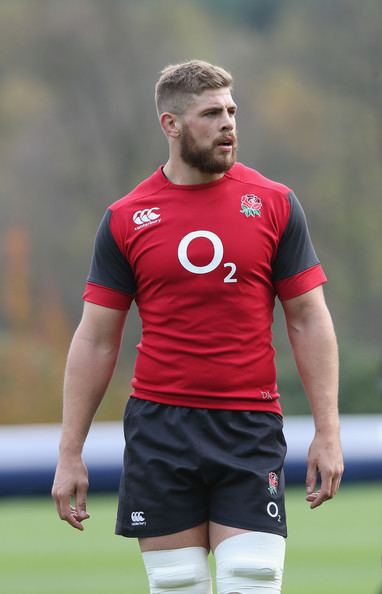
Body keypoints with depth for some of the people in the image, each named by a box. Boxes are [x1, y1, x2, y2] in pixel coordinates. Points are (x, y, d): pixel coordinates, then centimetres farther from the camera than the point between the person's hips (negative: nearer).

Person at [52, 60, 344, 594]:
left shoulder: (275, 204, 4)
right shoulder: (125, 219, 3)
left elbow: (309, 321, 4)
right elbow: (96, 340, 6)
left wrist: (327, 433, -3)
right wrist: (70, 453, 2)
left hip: (250, 429, 0)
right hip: (159, 427, 0)